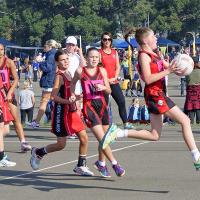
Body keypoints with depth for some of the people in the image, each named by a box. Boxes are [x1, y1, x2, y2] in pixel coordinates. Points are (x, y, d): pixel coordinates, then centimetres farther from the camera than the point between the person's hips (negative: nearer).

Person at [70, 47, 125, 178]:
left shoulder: (102, 71, 4)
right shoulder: (80, 71, -3)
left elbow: (109, 90, 7)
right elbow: (73, 83, 16)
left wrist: (103, 87, -14)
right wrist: (73, 95, 1)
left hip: (102, 104, 4)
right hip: (89, 106, -4)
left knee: (104, 137, 12)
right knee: (102, 138, -12)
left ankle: (101, 162, 34)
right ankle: (115, 164, -10)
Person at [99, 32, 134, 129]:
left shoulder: (114, 52, 12)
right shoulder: (99, 53, -3)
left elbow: (118, 67, 10)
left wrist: (115, 77, -5)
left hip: (114, 82, 4)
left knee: (121, 101, 0)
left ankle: (126, 123, 5)